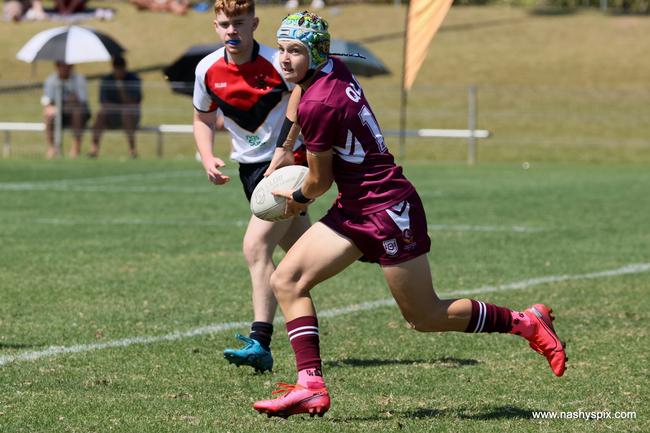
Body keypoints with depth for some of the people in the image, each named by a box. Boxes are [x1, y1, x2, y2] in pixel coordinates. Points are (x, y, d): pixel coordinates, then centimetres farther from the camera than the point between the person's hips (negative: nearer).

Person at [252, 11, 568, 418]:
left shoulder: (317, 105, -22)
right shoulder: (334, 68, 1)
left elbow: (320, 181, -12)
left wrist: (298, 199, 11)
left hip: (387, 209, -10)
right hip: (354, 209, 10)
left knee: (426, 316, 3)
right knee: (286, 280, -2)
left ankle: (526, 322, 19)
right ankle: (311, 387, -7)